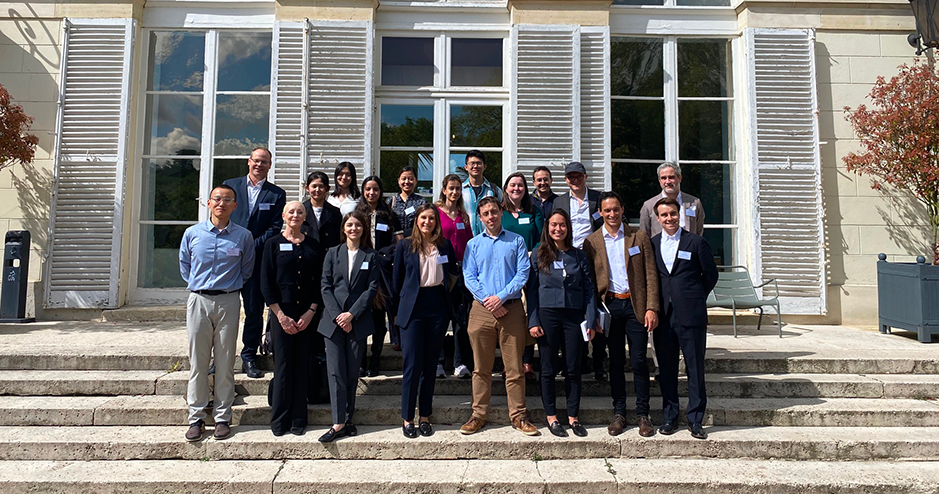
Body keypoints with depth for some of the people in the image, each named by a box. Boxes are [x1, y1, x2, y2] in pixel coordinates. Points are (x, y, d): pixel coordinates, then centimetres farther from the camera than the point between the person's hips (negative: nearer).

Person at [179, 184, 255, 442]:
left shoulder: (243, 236, 2)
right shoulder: (192, 233, 5)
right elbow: (184, 266, 18)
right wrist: (199, 287, 13)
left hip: (228, 302, -1)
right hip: (198, 301, 1)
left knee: (225, 362, 3)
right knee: (197, 362, 4)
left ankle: (222, 417, 13)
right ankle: (196, 418, 13)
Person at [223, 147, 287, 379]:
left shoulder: (276, 194, 6)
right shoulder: (230, 185, 10)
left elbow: (275, 228, -1)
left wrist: (250, 247, -11)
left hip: (256, 259, -1)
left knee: (255, 309, 4)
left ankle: (249, 357, 15)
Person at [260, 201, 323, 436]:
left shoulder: (314, 245, 8)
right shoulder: (273, 243, 3)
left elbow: (320, 282, 7)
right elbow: (266, 283, -1)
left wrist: (311, 312, -5)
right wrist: (281, 315, -8)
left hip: (308, 314, 2)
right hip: (282, 312, -2)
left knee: (302, 366, 4)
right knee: (283, 366, 0)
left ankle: (298, 420, 15)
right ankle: (279, 420, 14)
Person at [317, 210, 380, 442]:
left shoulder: (371, 256, 6)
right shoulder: (332, 253, 10)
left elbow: (372, 288, -1)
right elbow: (326, 286, 4)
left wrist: (351, 314, -10)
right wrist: (337, 315, -8)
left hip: (358, 321, 0)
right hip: (333, 319, 1)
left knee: (352, 372, 4)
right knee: (336, 372, -4)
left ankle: (347, 420, 14)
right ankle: (339, 423, -3)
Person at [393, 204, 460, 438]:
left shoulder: (445, 245, 8)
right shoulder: (405, 245, 4)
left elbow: (453, 274, 15)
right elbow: (398, 279, 7)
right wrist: (397, 310, 8)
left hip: (437, 307, 2)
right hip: (413, 308, -2)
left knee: (430, 364, 9)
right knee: (412, 364, -4)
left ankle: (425, 417, 19)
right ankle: (407, 418, 8)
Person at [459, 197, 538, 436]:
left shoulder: (516, 241, 8)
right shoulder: (473, 244, 11)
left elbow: (523, 273, -1)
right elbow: (469, 277, 4)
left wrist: (501, 297, -11)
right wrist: (487, 300, -10)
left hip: (511, 308, -1)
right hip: (481, 309, 1)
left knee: (514, 366, 2)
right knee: (481, 367, 6)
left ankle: (518, 415, 12)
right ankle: (479, 414, 15)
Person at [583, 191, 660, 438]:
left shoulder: (639, 237, 4)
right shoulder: (591, 242, 6)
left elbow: (651, 274, 2)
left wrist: (652, 307, -6)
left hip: (635, 305, -1)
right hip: (609, 306, 1)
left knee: (639, 361, 1)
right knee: (616, 362, 8)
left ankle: (643, 414, 14)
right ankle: (618, 413, 18)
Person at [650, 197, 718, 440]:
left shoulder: (696, 242, 2)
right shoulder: (651, 244, 9)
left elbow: (711, 274, 7)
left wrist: (696, 298, 8)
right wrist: (653, 306, 7)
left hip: (691, 314, -2)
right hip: (662, 314, 2)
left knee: (695, 368, 2)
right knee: (666, 368, 8)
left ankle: (695, 420, 13)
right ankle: (669, 417, 20)